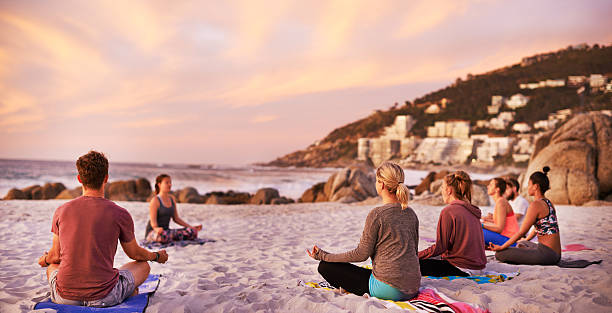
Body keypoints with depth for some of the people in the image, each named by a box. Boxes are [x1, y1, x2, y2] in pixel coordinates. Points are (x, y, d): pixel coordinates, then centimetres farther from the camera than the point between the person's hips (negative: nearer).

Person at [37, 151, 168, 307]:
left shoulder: (61, 211, -3)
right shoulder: (120, 214, -11)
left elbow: (56, 256, 9)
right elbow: (134, 254, 5)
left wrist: (44, 260, 35)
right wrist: (157, 256, 27)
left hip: (65, 297, 3)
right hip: (104, 297, -3)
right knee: (143, 265, 21)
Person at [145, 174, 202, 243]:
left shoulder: (172, 199, 11)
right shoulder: (155, 201, -10)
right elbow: (153, 221, -16)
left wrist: (191, 227, 9)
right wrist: (157, 229, -39)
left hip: (166, 231, 5)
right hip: (152, 232, -5)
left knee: (193, 232, -15)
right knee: (164, 235, -42)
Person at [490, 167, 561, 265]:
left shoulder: (536, 204, -16)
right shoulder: (548, 203, 12)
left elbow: (521, 232, -15)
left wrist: (502, 247, -8)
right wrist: (526, 240, 41)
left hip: (546, 253, -10)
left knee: (500, 254, -15)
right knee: (521, 244, 38)